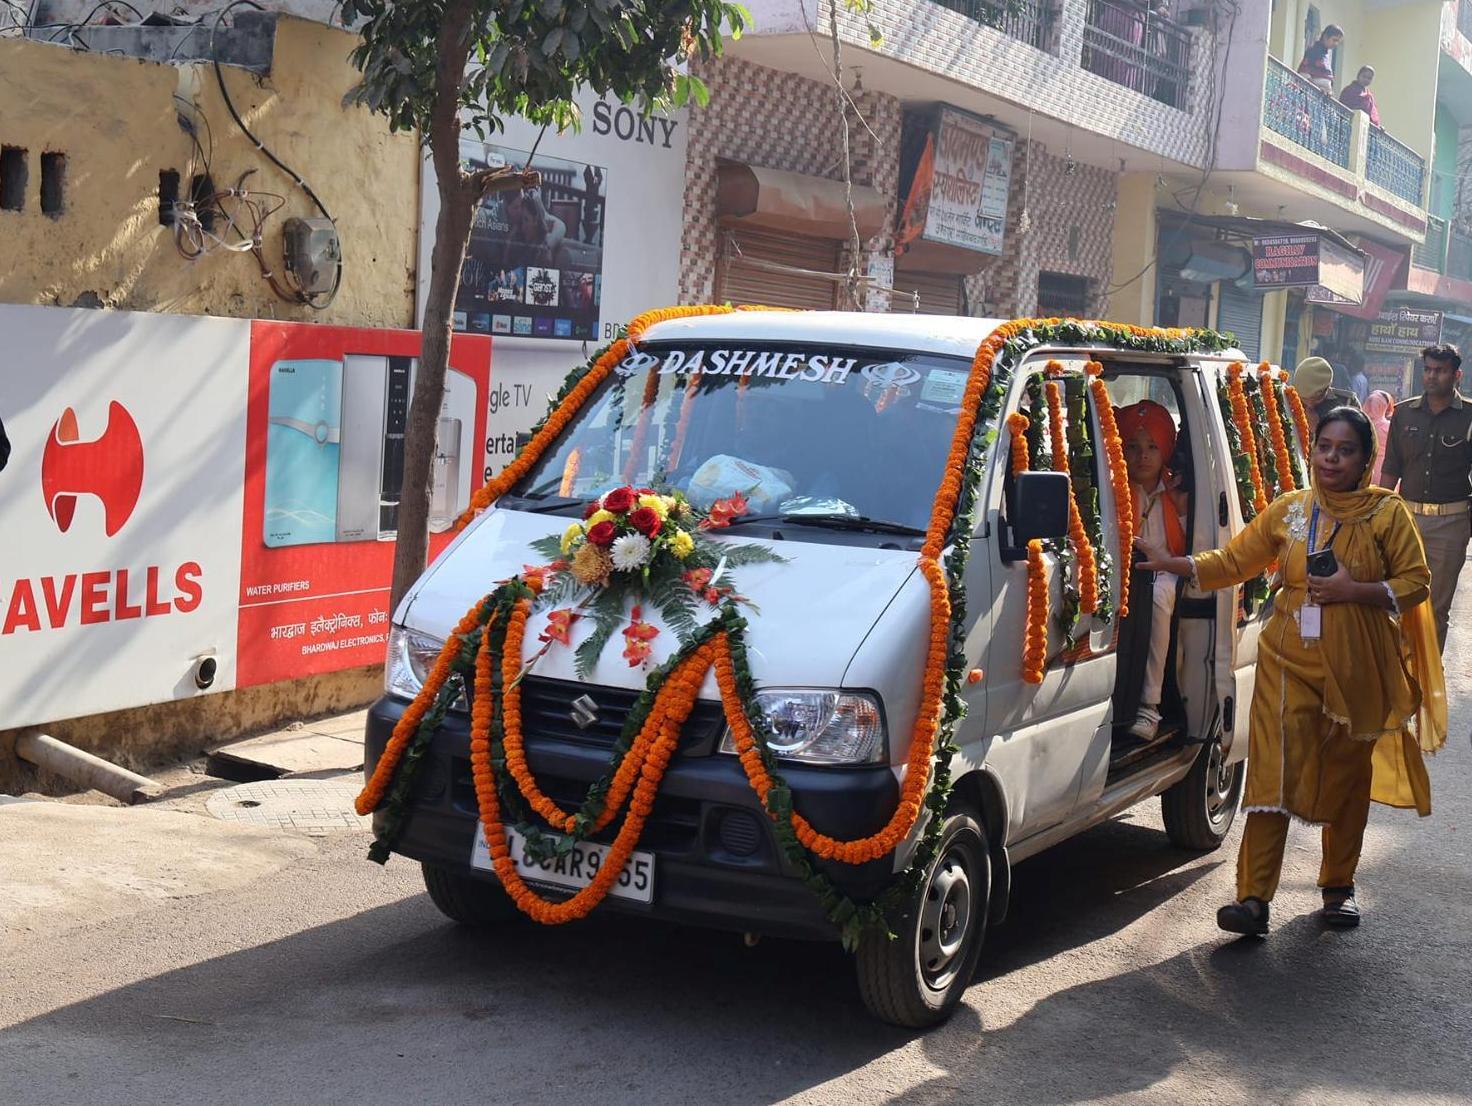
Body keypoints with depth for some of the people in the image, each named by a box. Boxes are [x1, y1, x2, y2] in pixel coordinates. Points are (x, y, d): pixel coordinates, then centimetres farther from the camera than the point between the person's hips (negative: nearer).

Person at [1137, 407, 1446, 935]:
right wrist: (1174, 564, 4)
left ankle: (1339, 887, 30)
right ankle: (1254, 897, -7)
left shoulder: (1386, 512, -2)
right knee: (1273, 776, -7)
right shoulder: (1289, 509, 6)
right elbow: (1235, 560, 12)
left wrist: (1356, 590, -16)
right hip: (1289, 662, 1)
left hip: (1358, 671, -1)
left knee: (1346, 781, 11)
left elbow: (1416, 581, -2)